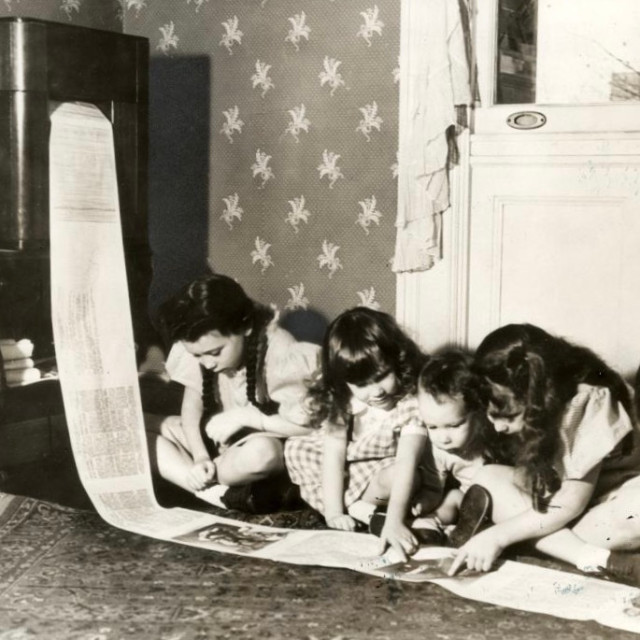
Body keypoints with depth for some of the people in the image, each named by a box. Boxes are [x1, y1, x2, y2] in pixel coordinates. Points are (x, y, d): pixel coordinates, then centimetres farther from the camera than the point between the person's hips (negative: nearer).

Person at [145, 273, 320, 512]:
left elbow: (312, 424, -24)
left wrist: (247, 416, -26)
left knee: (263, 452, -41)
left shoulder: (281, 355, -26)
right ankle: (217, 493, -24)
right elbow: (192, 404, -4)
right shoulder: (200, 346, -12)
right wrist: (200, 456, -20)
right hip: (217, 440, 6)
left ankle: (200, 481, -12)